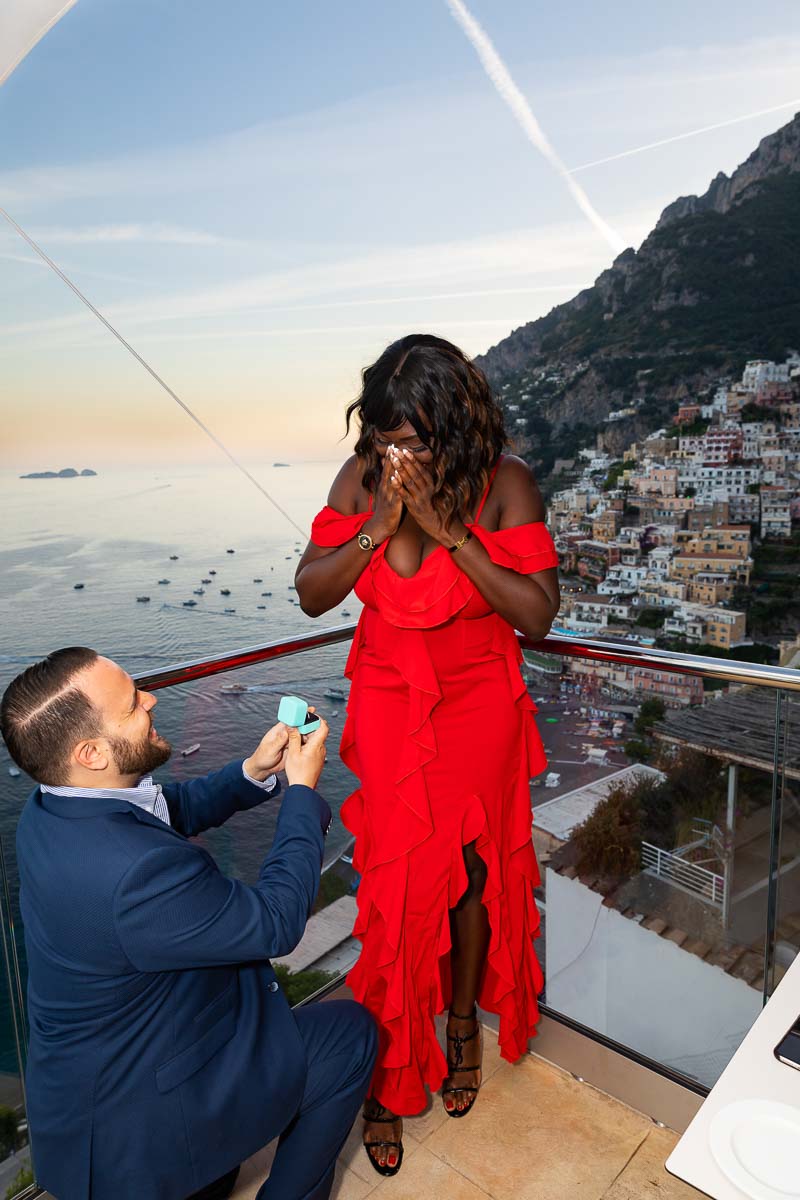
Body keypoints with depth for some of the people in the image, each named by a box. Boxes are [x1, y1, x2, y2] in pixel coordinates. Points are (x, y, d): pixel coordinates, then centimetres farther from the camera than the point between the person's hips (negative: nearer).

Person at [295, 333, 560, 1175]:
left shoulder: (503, 483, -16)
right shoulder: (361, 476, -10)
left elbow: (538, 613, -19)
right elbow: (311, 594, -8)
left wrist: (449, 531, -28)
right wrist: (378, 529, -24)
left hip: (479, 702, -1)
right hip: (388, 702, 1)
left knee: (473, 864, 14)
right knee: (396, 877, 5)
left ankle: (465, 1018, 43)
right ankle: (391, 1070, 28)